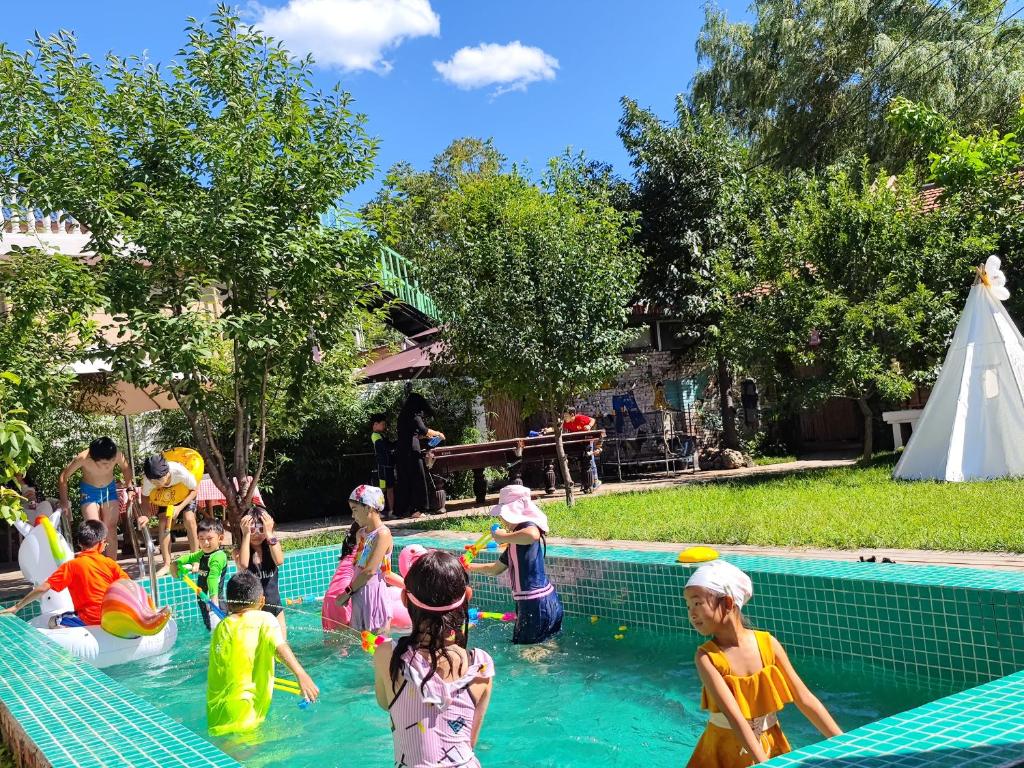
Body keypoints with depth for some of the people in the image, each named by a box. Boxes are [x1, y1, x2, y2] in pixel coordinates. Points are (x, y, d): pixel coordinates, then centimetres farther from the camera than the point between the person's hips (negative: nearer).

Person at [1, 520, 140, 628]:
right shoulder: (109, 563, 1)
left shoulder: (71, 566, -5)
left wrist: (17, 607, 0)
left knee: (53, 622, 14)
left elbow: (43, 589, -8)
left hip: (89, 620, -4)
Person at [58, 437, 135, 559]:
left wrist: (130, 488, -9)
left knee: (111, 531, 3)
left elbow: (126, 468, -2)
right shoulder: (83, 458, -32)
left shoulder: (117, 455, -28)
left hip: (110, 490, 2)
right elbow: (63, 477, -16)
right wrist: (64, 502, -17)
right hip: (89, 492, -2)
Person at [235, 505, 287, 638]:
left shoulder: (272, 547, -1)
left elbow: (279, 561, -23)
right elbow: (243, 564, -28)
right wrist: (246, 534, -24)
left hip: (274, 606, 2)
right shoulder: (240, 550, -4)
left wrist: (269, 533, -22)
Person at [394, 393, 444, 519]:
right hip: (411, 450, -8)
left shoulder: (403, 415, 19)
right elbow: (423, 430, -20)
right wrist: (437, 433, -4)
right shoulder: (414, 415, -7)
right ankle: (414, 509, -4)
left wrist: (426, 436, 35)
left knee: (403, 480, 9)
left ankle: (401, 510, 11)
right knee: (415, 479, -2)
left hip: (400, 451, 8)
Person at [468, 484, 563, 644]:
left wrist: (504, 537, -26)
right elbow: (495, 569, 28)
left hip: (537, 605, -10)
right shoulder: (515, 543, 15)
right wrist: (469, 567, 28)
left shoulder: (527, 526, -13)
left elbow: (533, 535, -41)